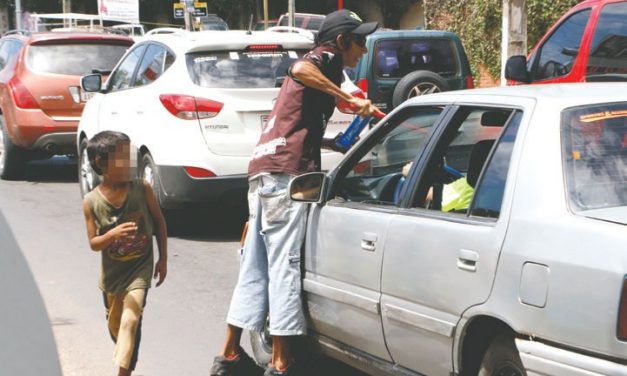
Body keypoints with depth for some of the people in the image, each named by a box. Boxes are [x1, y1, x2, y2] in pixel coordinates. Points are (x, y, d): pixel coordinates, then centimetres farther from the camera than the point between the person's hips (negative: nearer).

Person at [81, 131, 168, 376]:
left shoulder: (142, 189, -14)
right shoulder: (91, 202, -14)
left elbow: (159, 221, -1)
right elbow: (93, 243, -10)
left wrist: (163, 259, 1)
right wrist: (112, 234, -31)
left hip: (140, 267, -2)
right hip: (112, 271, 2)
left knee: (130, 320, -19)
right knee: (114, 323, 21)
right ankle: (125, 353, 51)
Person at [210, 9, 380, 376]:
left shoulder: (318, 64, 30)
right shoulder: (325, 58, 1)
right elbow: (299, 70, -25)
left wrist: (336, 144, 31)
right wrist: (351, 100, -24)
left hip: (264, 173, 10)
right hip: (286, 172, -10)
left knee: (256, 267, 12)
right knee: (285, 266, -8)